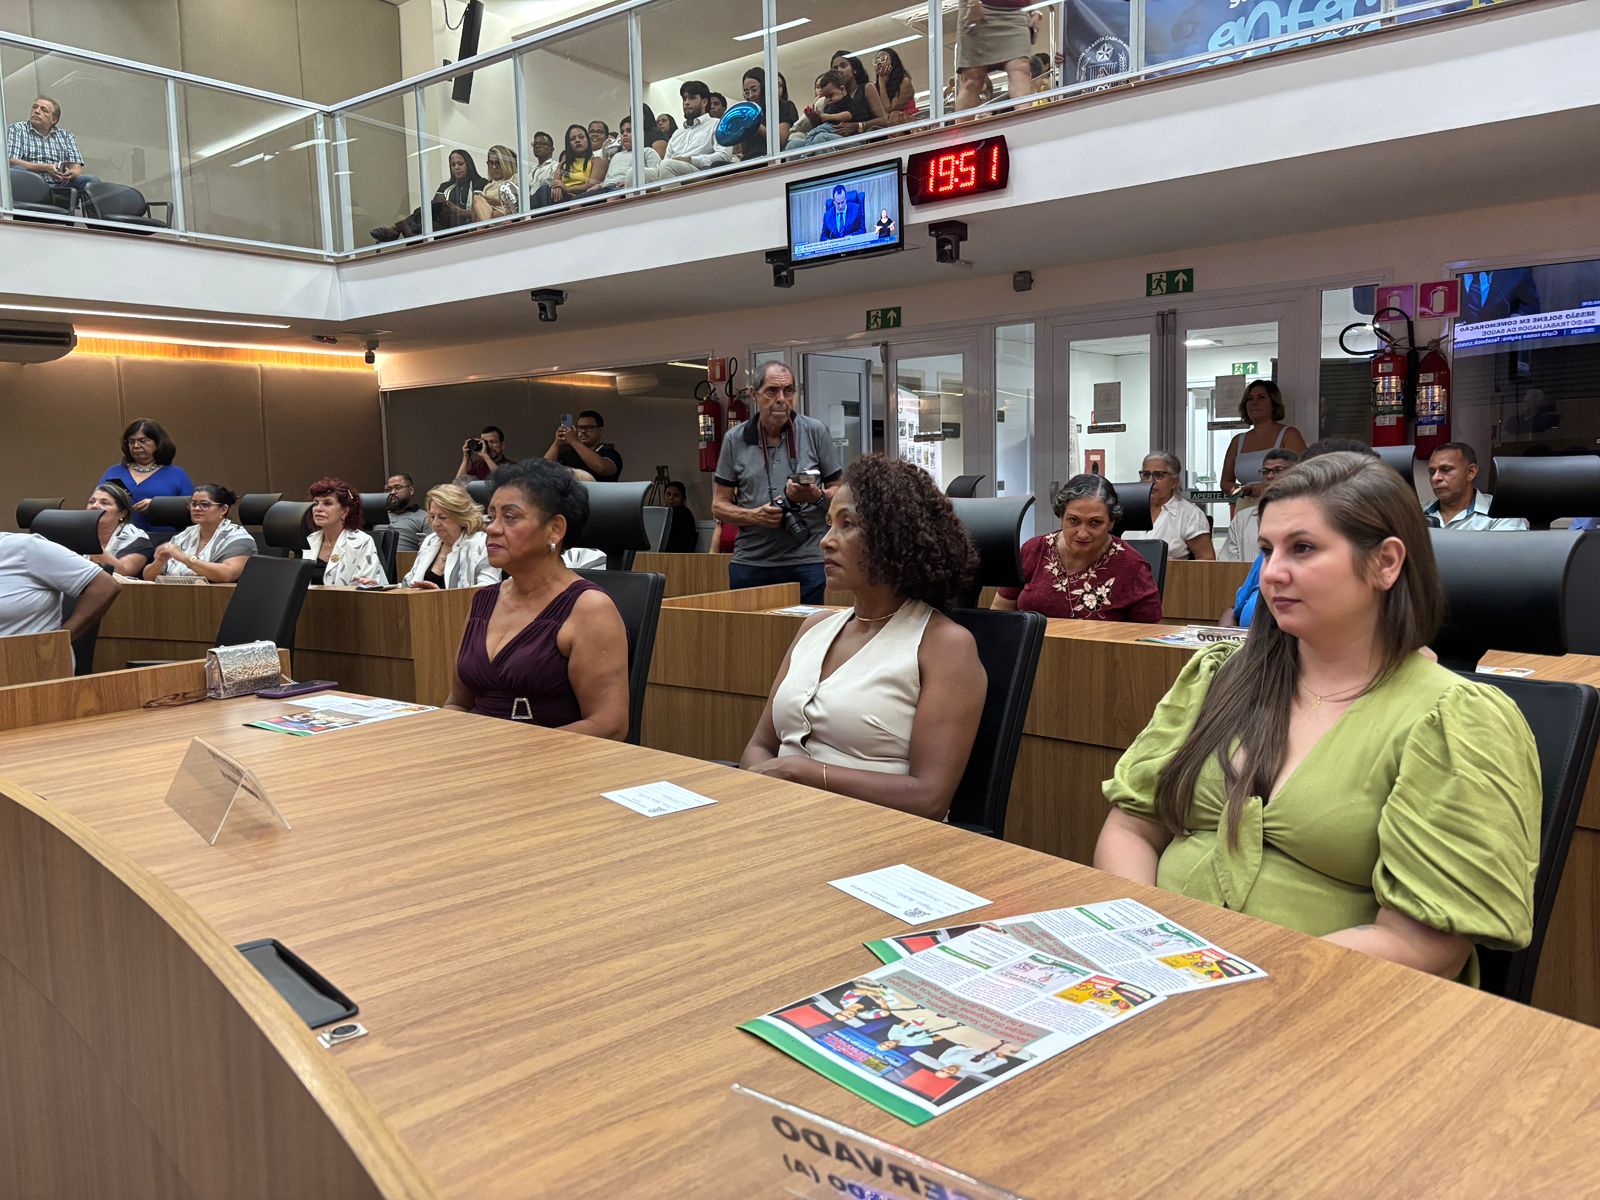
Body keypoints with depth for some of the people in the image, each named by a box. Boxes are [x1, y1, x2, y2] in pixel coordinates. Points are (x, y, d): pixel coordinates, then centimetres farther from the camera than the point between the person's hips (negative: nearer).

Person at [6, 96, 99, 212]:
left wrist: (69, 173, -15)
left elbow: (77, 169, 12)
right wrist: (45, 168, -13)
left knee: (91, 180, -23)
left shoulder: (66, 136, 25)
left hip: (61, 186, 2)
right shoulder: (16, 129, 17)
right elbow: (10, 161, 0)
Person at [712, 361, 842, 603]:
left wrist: (816, 496, -15)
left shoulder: (816, 432, 3)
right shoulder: (735, 439, 6)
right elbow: (719, 506, 7)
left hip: (806, 562, -1)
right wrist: (754, 516, -11)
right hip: (749, 564, 1)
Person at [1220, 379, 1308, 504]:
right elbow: (1225, 482, 20)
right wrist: (1239, 490, -3)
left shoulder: (1289, 434, 7)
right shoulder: (1238, 441, 19)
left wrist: (1268, 487, -20)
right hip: (1245, 507, 3)